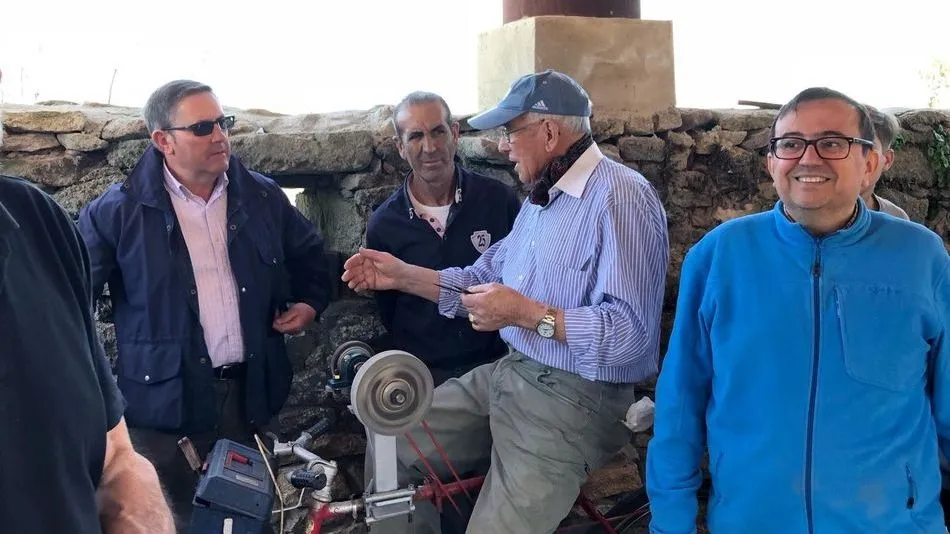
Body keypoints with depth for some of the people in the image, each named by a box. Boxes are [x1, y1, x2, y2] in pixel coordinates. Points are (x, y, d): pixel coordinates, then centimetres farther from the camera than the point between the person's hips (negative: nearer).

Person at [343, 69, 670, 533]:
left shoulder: (621, 198, -19)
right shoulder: (542, 196, 15)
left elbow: (631, 332, -28)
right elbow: (486, 279, 17)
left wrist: (527, 314, -24)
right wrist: (403, 276, 8)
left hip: (573, 398, -9)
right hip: (507, 374, 9)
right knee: (391, 446, 8)